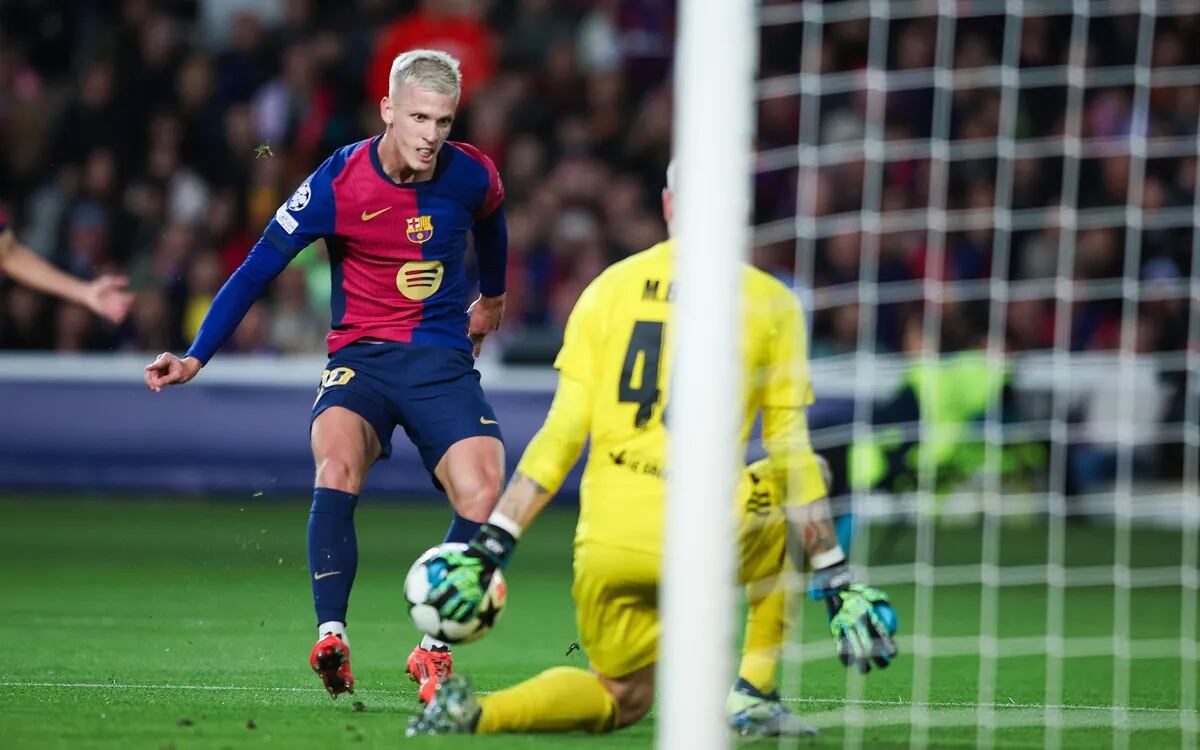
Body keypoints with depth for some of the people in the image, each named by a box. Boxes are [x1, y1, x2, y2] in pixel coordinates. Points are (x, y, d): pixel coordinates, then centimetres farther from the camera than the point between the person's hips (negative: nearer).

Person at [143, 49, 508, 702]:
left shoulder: (472, 177, -4)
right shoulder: (336, 183, -11)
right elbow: (257, 269, -4)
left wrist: (492, 297, 40)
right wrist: (196, 358, -11)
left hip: (443, 361, 2)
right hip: (360, 356, -2)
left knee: (482, 496, -21)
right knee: (337, 462, -33)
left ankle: (433, 651, -3)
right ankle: (331, 637, -34)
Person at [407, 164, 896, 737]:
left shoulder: (609, 288, 9)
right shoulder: (769, 303, 4)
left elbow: (562, 433, 4)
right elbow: (790, 454, 4)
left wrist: (489, 547, 5)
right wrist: (837, 584, 8)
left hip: (605, 542, 3)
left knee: (622, 699, 24)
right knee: (795, 516, 29)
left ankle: (476, 711, -5)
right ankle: (753, 698, 21)